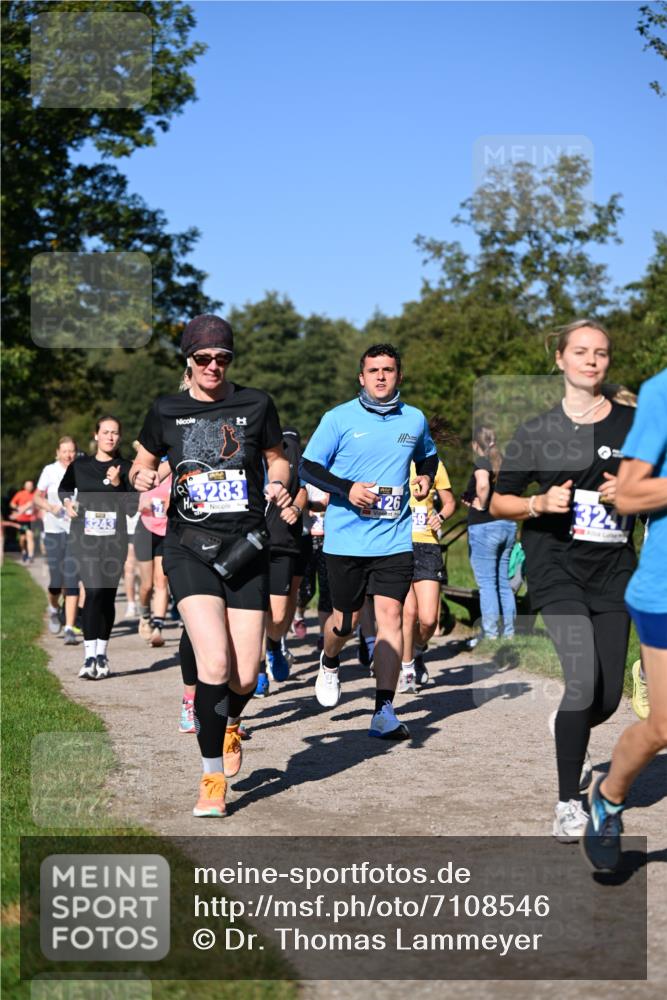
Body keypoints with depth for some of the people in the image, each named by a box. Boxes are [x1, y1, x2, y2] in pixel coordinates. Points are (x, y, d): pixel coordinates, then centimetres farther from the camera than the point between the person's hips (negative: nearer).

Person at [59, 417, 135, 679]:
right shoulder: (80, 466, 7)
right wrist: (67, 501, 5)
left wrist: (117, 484, -18)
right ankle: (89, 656, -16)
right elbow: (64, 488, 25)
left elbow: (131, 506, -4)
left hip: (115, 539, 1)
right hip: (85, 537, -1)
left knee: (108, 595, 7)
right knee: (94, 590, -17)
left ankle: (102, 653, 21)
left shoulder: (126, 468, 4)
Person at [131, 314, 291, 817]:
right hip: (189, 547, -1)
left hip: (247, 548, 1)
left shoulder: (256, 404, 5)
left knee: (245, 677, -1)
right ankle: (213, 779, -2)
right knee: (215, 662, -19)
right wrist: (141, 477, -5)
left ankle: (229, 724, 37)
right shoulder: (166, 411, 6)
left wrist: (278, 484, -4)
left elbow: (277, 459, 17)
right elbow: (143, 463, 18)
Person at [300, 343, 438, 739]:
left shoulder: (415, 419, 8)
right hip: (345, 538, -1)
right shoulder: (339, 418, -2)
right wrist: (348, 488, -16)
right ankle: (329, 663, 45)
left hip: (395, 539, 1)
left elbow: (428, 455, 28)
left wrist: (426, 476, 6)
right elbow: (308, 467, -2)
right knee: (346, 620, 8)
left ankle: (384, 712, -8)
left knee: (391, 615, -10)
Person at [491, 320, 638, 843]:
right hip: (556, 567, -2)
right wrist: (540, 503, -11)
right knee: (582, 677, -19)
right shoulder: (537, 431, 4)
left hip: (613, 570, 2)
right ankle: (568, 802, -4)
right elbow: (498, 503, 8)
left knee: (608, 695, 4)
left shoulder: (633, 424, 5)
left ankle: (570, 732, 42)